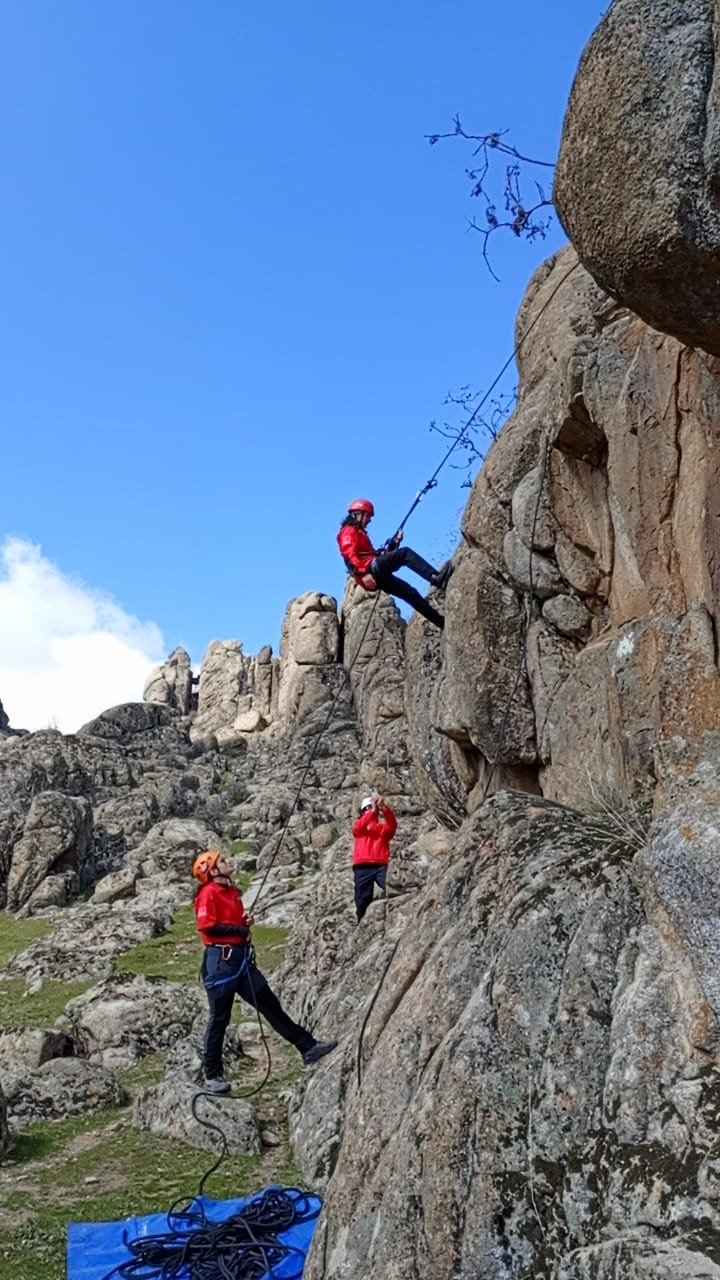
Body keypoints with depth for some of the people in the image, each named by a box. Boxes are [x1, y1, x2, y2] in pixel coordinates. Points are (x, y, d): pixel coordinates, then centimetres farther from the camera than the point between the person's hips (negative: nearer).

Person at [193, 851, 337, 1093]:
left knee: (271, 1006, 8)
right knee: (219, 1020, 2)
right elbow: (207, 926, -22)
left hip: (242, 959, 8)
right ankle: (212, 1077, 13)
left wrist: (246, 922, 6)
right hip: (220, 960, -8)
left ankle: (308, 1048, 9)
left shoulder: (232, 892, 17)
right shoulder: (208, 894, -10)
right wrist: (241, 930, -13)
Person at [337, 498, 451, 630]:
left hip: (377, 577, 9)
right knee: (405, 552, -21)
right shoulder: (349, 532, 5)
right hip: (370, 568, -9)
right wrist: (364, 573, -26)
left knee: (410, 593, 3)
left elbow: (376, 555, 26)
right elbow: (350, 555, -13)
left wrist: (394, 543, 16)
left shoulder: (359, 533, 35)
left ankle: (441, 622, 1)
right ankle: (436, 577, -35)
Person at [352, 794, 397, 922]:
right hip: (363, 867, 1)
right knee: (363, 899, 1)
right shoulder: (360, 826, 20)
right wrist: (372, 811, -18)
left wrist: (384, 808, -21)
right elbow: (358, 828, -6)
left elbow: (393, 825, -3)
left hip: (381, 865, -1)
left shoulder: (384, 827, 20)